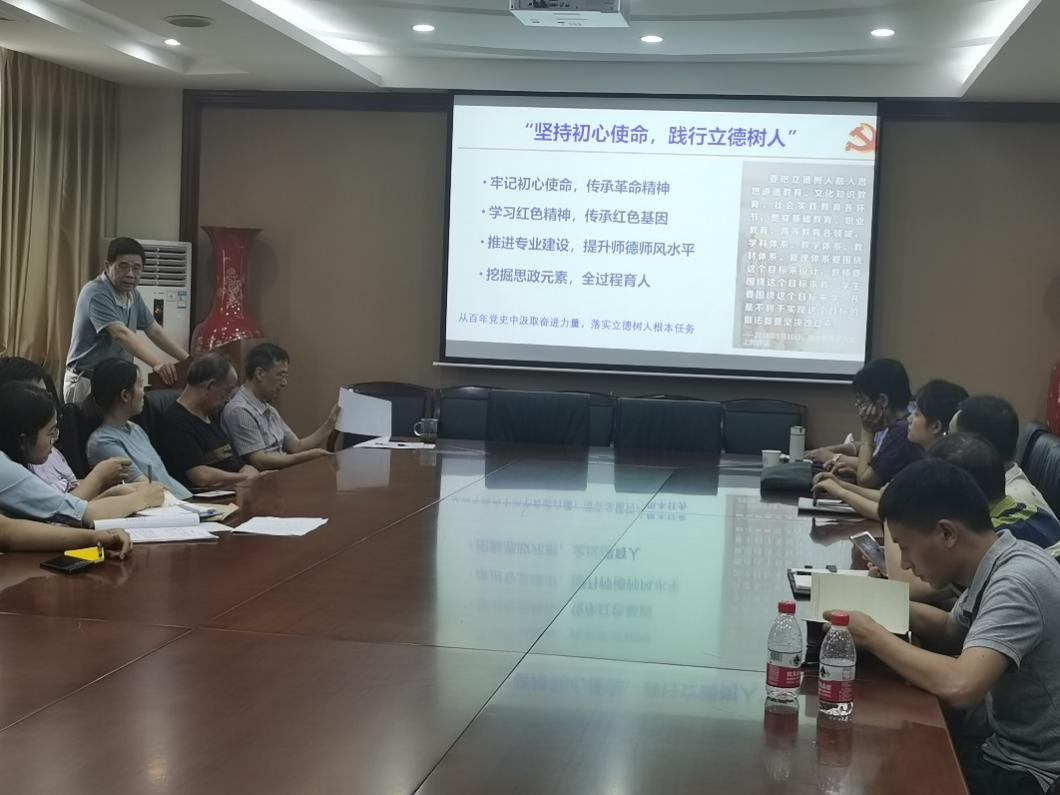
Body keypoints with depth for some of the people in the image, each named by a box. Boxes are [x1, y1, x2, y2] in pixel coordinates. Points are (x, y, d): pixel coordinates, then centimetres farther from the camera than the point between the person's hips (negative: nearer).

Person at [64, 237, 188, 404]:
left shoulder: (133, 295, 8)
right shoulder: (96, 294, -18)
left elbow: (154, 330, 17)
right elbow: (121, 334, -31)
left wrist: (188, 359, 11)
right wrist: (157, 363, -42)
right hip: (87, 383, -7)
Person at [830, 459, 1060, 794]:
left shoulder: (1017, 581, -26)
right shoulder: (995, 566, 1)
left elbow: (960, 686, -38)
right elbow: (952, 632, 18)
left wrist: (873, 636, -24)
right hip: (1000, 743, 8)